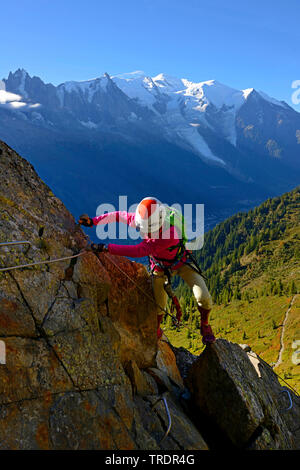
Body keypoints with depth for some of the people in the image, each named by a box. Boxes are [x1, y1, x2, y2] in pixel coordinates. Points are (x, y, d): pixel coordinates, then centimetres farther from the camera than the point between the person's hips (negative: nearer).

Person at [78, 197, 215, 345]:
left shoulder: (170, 234, -44)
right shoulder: (141, 219, -27)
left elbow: (139, 251, -49)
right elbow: (119, 215, -7)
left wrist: (106, 248, -50)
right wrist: (93, 221, -13)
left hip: (181, 263, -3)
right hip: (160, 266, 3)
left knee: (203, 298, -15)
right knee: (158, 307, 3)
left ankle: (205, 326, 18)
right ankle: (156, 331, 36)